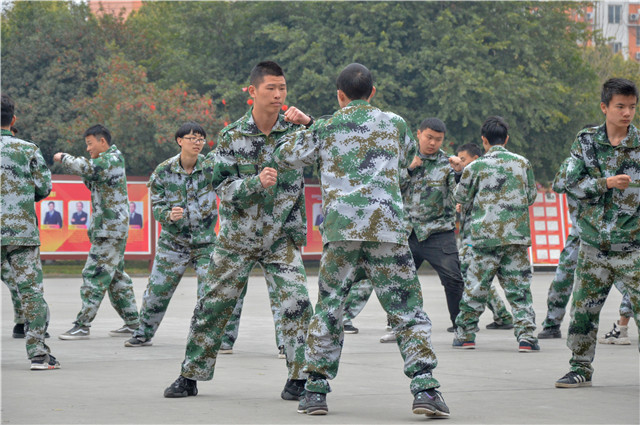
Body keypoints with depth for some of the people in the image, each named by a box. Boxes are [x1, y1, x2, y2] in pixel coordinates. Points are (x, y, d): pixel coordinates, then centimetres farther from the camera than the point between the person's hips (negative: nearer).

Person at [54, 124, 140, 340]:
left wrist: (63, 158, -13)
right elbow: (93, 185, 22)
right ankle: (132, 322, 17)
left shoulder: (110, 160, -14)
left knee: (94, 276, -10)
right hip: (111, 228, 10)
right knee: (116, 276, 13)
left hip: (110, 230, -10)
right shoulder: (111, 160, 18)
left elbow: (87, 168, -30)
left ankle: (82, 326, -11)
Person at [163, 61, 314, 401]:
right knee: (212, 306, 6)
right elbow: (222, 187, -10)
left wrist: (309, 124, -31)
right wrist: (256, 183, -28)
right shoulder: (232, 136, -7)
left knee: (296, 303, -16)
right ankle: (190, 376, 20)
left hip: (281, 237, 0)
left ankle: (298, 378, -5)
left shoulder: (294, 129, -6)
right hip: (237, 237, 1)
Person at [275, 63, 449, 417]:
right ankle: (424, 389, -10)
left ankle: (315, 391, 11)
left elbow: (285, 158, 19)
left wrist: (301, 128, 36)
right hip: (387, 227, 0)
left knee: (328, 310, 13)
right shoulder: (394, 124, 12)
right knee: (408, 312, 2)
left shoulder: (324, 129, 9)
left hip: (340, 230, 1)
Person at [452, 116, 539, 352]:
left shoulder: (476, 167, -4)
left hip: (485, 235, -2)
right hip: (516, 235, 2)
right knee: (519, 288, 4)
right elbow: (531, 197, 14)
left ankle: (465, 334, 15)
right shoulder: (522, 163, 4)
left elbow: (461, 198, 6)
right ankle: (526, 335, -6)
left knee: (476, 287, 8)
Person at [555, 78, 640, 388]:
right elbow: (572, 183, -3)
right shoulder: (586, 141, 3)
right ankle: (581, 369, 22)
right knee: (583, 308, 8)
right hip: (593, 245, 2)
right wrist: (606, 183, -14)